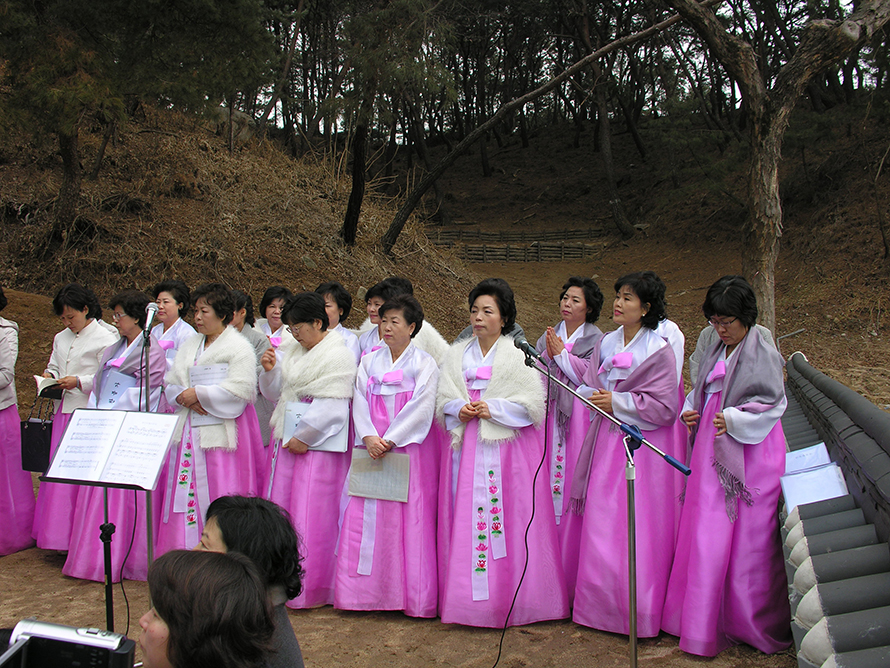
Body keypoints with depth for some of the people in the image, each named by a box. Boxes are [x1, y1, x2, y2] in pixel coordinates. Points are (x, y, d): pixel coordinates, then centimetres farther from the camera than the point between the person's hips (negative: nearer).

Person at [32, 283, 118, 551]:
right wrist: (50, 376, 4)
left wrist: (79, 382, -17)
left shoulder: (105, 338, -6)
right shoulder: (61, 338, 17)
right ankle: (60, 536, 15)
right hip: (64, 411, 7)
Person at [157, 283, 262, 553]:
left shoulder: (239, 347, -3)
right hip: (188, 432, 7)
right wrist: (185, 398, -7)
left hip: (221, 434, -6)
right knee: (184, 495, 4)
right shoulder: (188, 347, 19)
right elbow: (171, 384, 16)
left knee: (217, 497, -7)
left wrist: (198, 394, -11)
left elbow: (240, 390, -14)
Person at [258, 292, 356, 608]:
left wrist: (304, 436, -14)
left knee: (311, 516, -5)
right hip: (286, 440, 8)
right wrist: (270, 370, -1)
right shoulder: (293, 353, 15)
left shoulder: (339, 356, -9)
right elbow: (275, 394, 18)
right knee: (282, 509, 10)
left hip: (318, 444, -8)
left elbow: (332, 407, -15)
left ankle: (310, 589, 5)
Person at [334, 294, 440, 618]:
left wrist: (390, 440, -15)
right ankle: (365, 592, 12)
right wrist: (369, 437, -11)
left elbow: (422, 407, -9)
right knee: (365, 517, 2)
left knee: (411, 518, -4)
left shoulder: (424, 363, 0)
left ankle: (413, 596, 4)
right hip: (372, 449, 4)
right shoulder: (370, 361, 13)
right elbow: (360, 401, 5)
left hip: (409, 449, -4)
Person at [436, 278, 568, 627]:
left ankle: (512, 599, 5)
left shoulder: (520, 355, 2)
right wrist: (459, 410, -8)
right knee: (465, 522, 3)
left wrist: (492, 409, -13)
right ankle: (468, 597, 11)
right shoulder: (457, 355, 15)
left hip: (508, 450, -4)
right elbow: (442, 399, 12)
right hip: (465, 448, 4)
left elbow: (533, 403, -5)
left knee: (508, 519, -4)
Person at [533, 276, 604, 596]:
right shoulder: (548, 337, 15)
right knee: (548, 474, 0)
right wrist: (547, 356, -8)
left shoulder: (597, 340, 3)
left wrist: (562, 353, -8)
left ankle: (573, 566, 2)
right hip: (550, 414, 4)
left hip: (580, 417, -4)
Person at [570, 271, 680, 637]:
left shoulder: (659, 351, -9)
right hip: (607, 442, 6)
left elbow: (665, 407, -13)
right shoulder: (606, 343, 9)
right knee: (601, 526, 8)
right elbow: (590, 386, 18)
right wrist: (596, 398, -2)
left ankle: (639, 613, 12)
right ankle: (602, 605, 21)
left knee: (640, 531, -1)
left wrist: (618, 402, -12)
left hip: (644, 446, -6)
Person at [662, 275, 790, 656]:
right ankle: (707, 621, 20)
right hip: (712, 452, 7)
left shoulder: (763, 354, -9)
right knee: (706, 535, 8)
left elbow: (771, 407, -14)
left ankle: (752, 624, 15)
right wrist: (690, 412, 1)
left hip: (749, 455, -7)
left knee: (745, 538, -2)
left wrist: (733, 419, -26)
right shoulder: (714, 353, 14)